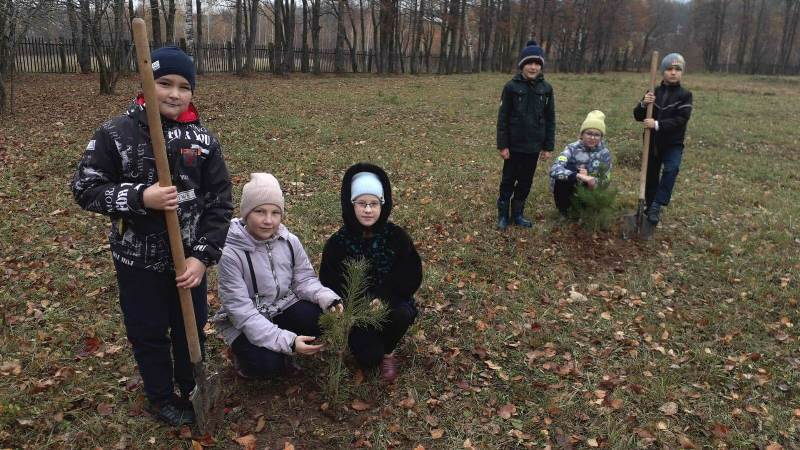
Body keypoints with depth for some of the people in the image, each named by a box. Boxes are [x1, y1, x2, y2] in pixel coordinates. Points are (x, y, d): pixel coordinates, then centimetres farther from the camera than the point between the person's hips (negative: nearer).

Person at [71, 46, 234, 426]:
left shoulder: (203, 140, -4)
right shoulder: (115, 134, -8)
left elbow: (220, 203, -3)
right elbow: (84, 188, -6)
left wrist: (203, 256, -10)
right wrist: (139, 198, -22)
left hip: (189, 258, 2)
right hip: (138, 260, -1)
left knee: (191, 327, 17)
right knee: (148, 332, 14)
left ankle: (192, 390, 42)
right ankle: (161, 397, 38)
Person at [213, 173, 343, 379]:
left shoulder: (290, 242, -8)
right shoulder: (231, 254, -23)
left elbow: (305, 279, -2)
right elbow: (241, 310, -26)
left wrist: (328, 299, -26)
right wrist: (287, 341, -34)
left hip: (283, 309, 5)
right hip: (244, 324, -4)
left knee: (317, 315, -24)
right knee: (266, 364, -30)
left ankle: (282, 354, 4)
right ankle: (241, 354, 8)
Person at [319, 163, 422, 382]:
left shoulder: (397, 237, -12)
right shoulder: (337, 243, -12)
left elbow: (411, 279, -12)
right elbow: (330, 284, -8)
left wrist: (380, 298, -27)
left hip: (391, 303, 1)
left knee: (401, 315, -34)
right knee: (368, 358, -23)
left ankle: (388, 351, -1)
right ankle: (360, 336, 15)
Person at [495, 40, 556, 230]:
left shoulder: (546, 89, 0)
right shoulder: (511, 87, -8)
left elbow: (550, 119, 5)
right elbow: (503, 118, -7)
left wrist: (548, 146, 2)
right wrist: (502, 145, -10)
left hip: (533, 146, 3)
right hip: (514, 144, -3)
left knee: (525, 182, 12)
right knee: (508, 181, 6)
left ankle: (518, 214, 26)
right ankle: (503, 215, 19)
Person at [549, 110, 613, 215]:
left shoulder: (604, 153, -9)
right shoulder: (572, 148, -18)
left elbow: (605, 181, -9)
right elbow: (554, 170, -34)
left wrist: (588, 178, -30)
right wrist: (578, 176, -47)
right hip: (568, 190, -3)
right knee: (562, 176, -31)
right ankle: (564, 210, -9)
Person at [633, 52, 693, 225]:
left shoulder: (685, 94, -5)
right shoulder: (653, 93, 5)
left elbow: (681, 120, -17)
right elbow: (638, 116, 2)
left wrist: (658, 124, -28)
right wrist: (643, 104, -20)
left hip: (673, 143, -3)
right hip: (652, 142, 3)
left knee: (671, 169, -26)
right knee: (651, 175, 10)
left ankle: (657, 206, -22)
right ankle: (650, 207, 26)